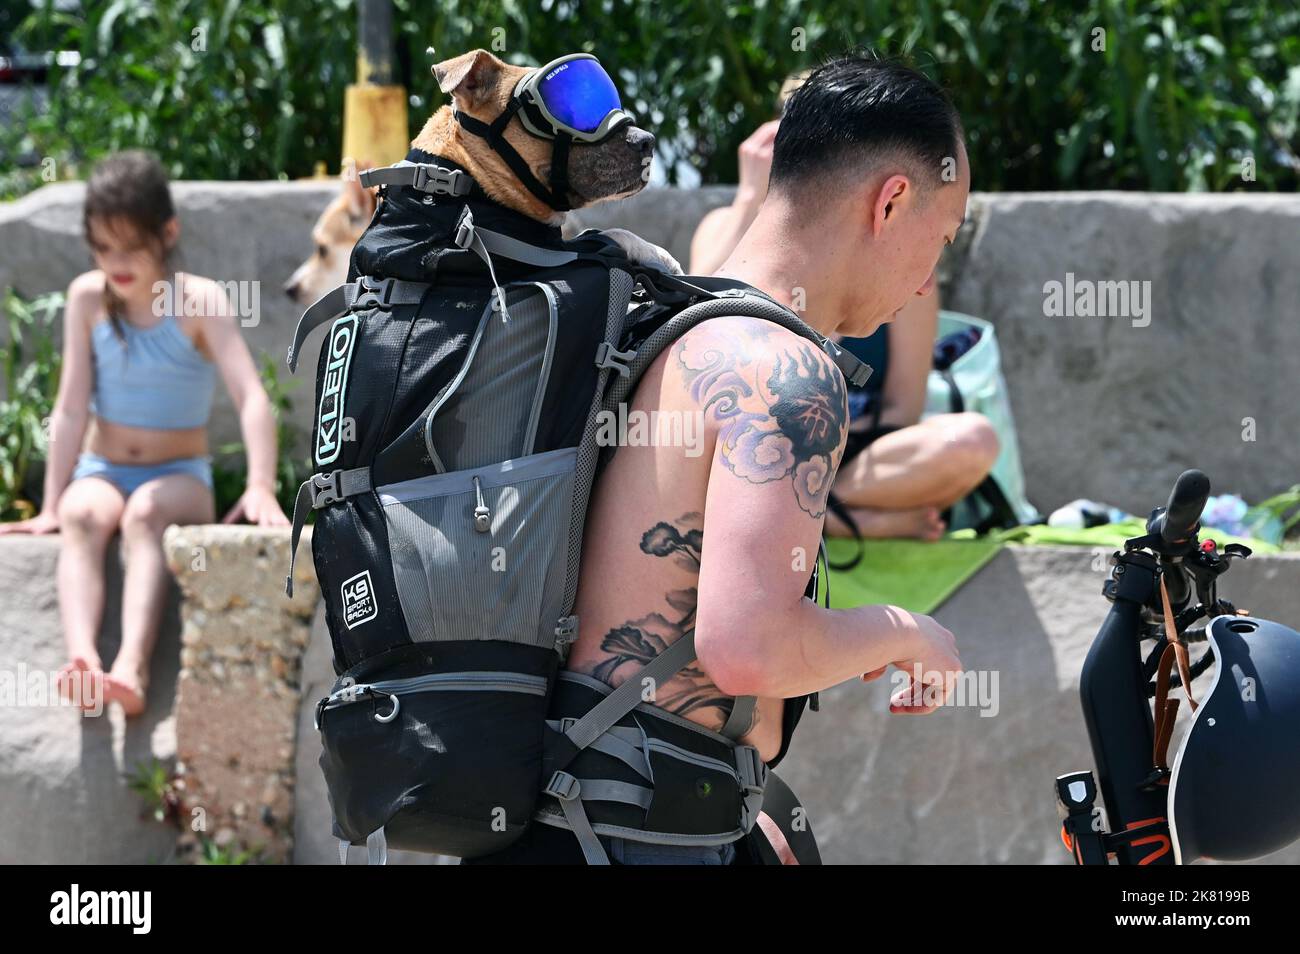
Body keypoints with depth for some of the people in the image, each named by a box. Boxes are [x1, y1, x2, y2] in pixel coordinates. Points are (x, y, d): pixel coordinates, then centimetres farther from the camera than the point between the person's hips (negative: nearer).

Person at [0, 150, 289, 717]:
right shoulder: (88, 297, -1)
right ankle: (81, 660, -57)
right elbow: (72, 408, -3)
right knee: (82, 517, -33)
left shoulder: (199, 301, -10)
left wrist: (260, 488, -37)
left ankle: (132, 667, -57)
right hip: (103, 472, 2)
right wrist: (52, 505, -11)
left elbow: (251, 398, -21)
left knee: (146, 513, -37)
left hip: (180, 477, -2)